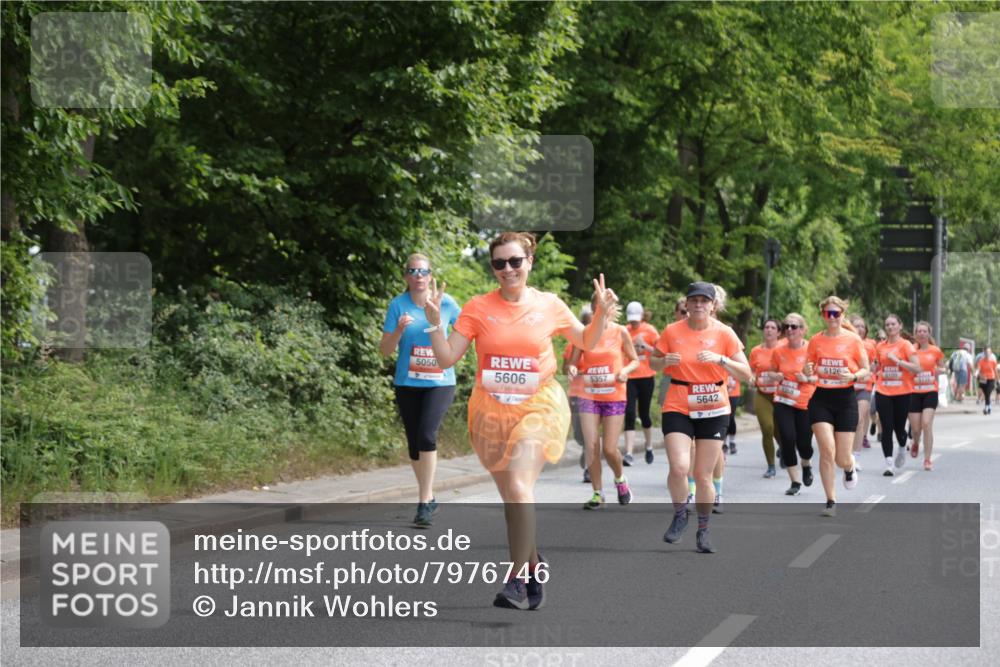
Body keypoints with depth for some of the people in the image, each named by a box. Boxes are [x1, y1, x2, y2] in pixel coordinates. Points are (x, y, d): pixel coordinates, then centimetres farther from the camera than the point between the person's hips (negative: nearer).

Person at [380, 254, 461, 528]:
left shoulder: (446, 304, -2)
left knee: (427, 435, -21)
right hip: (407, 384, 2)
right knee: (414, 443, 10)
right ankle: (429, 498, 29)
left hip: (440, 383, -2)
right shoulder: (398, 305, -1)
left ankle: (424, 503, -19)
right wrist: (399, 330, -18)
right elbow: (385, 350, 0)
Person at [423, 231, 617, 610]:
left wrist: (601, 313, -2)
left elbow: (586, 343, 16)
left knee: (519, 487, -22)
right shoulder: (478, 308, -3)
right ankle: (534, 565, 33)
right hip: (491, 411, 2)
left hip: (538, 406, -2)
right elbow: (446, 359, -4)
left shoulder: (550, 306, 0)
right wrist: (434, 322, -18)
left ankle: (518, 580, -21)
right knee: (511, 497, 11)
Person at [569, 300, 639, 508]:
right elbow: (574, 362, 6)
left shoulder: (620, 332, -1)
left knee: (610, 449, -3)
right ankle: (598, 494, 7)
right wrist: (573, 369, -17)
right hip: (589, 395, 1)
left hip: (614, 396, -1)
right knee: (591, 446, -5)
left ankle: (620, 479, 28)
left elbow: (634, 360, 7)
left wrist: (626, 370, -14)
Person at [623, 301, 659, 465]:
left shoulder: (649, 330, -3)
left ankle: (649, 447, 31)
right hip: (629, 377, 2)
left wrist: (645, 346, -20)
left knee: (643, 413, 7)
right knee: (629, 413, -9)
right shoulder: (625, 332, 6)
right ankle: (628, 454, -14)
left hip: (646, 376, -2)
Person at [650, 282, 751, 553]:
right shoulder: (672, 332, -2)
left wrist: (720, 359, -20)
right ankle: (680, 515, 10)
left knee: (703, 476, 1)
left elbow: (746, 373, -4)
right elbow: (653, 363, 11)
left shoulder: (724, 333, -4)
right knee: (679, 467, -18)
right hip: (678, 408, 0)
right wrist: (665, 361, -12)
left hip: (713, 410, 0)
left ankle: (703, 531, 20)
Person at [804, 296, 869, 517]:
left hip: (845, 399, -1)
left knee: (842, 459, -1)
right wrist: (809, 372, -13)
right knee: (827, 451, -13)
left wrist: (854, 376, -19)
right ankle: (831, 501, -1)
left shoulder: (853, 339, -3)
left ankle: (850, 468, 39)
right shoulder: (816, 340, 3)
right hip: (821, 399, 1)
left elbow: (865, 370, 2)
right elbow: (808, 370, 11)